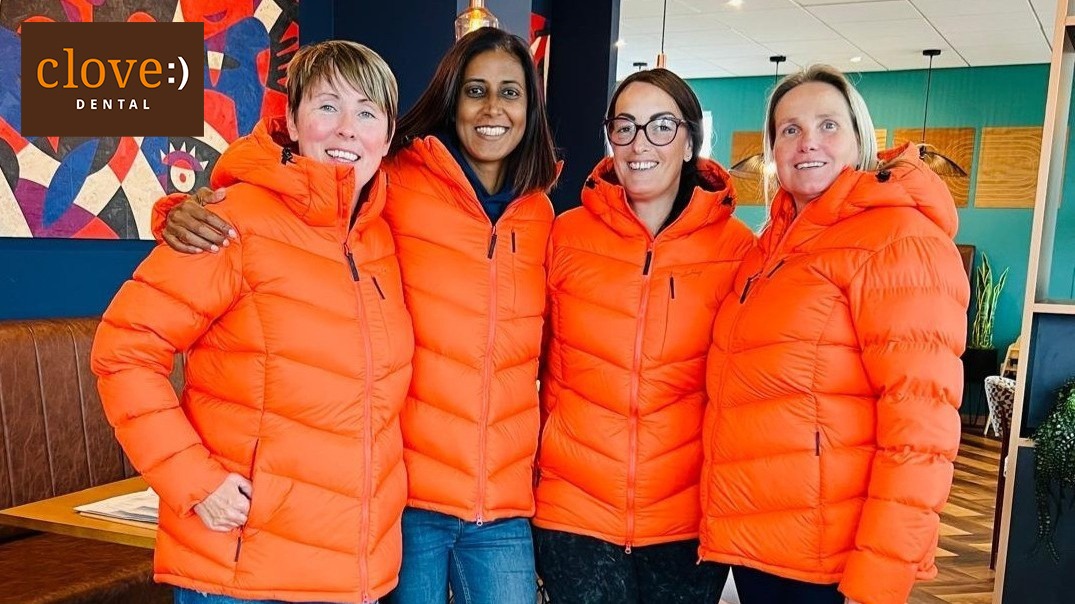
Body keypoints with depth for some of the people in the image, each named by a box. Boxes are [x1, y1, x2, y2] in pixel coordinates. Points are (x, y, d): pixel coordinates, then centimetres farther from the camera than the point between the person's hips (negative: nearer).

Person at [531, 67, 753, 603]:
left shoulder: (736, 248, -5)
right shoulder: (567, 235, -2)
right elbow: (538, 360, 7)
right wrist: (541, 459, 7)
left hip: (690, 517, 0)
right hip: (573, 509, 1)